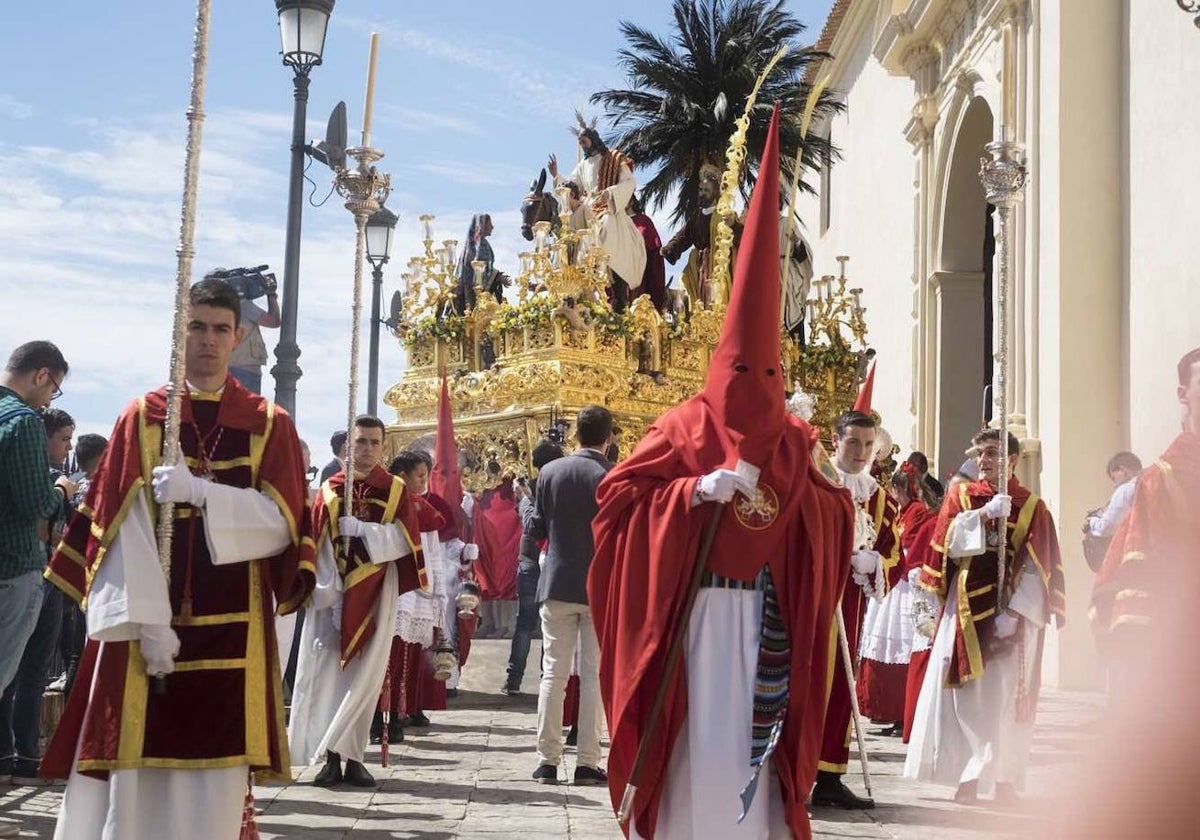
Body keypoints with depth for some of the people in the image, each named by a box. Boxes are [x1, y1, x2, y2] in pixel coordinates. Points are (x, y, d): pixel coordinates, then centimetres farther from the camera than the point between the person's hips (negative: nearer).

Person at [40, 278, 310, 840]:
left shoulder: (269, 426, 8)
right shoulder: (140, 418, 7)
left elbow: (280, 522, -3)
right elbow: (124, 524, -2)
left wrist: (197, 490, -17)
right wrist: (148, 620, -14)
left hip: (231, 629, 0)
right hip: (143, 621, 0)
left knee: (214, 774, -1)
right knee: (132, 767, -4)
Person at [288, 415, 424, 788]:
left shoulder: (396, 490, 6)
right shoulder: (329, 490, 5)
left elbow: (402, 538, -5)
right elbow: (315, 544, -1)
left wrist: (360, 529, -16)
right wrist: (326, 589, -12)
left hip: (375, 593, 0)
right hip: (332, 593, 0)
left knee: (365, 674, 0)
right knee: (327, 673, -4)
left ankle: (353, 756, 6)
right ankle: (332, 757, 1)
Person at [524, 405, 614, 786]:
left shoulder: (550, 472, -1)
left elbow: (536, 529, 5)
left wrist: (525, 507, 24)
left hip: (558, 585, 2)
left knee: (553, 674, 7)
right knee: (594, 675, 4)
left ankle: (547, 761, 6)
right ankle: (588, 762, 3)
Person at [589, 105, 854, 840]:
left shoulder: (795, 442, 9)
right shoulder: (684, 428, -3)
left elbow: (837, 521, 11)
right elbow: (617, 495, -9)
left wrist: (818, 480, -9)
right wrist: (699, 490, -19)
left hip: (766, 616, 4)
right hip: (693, 611, -4)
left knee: (756, 742, 7)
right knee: (694, 745, -3)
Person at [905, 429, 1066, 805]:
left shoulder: (1032, 506, 3)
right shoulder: (960, 496, 9)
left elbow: (1037, 566, -3)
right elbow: (948, 540, -6)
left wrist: (1015, 612, -14)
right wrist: (985, 514, -17)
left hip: (1011, 606, -2)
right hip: (966, 606, 2)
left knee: (1005, 695, -2)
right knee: (965, 692, -1)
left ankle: (1002, 775, 4)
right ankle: (969, 774, 4)